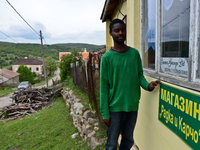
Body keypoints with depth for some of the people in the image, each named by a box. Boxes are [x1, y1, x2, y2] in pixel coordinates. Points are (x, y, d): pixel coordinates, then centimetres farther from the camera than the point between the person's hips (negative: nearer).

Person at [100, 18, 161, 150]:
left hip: (133, 106, 4)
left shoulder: (135, 53, 4)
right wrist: (105, 113, -8)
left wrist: (147, 85, -13)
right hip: (115, 108, -3)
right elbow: (104, 87, -7)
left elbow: (140, 75, 9)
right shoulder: (107, 57, -7)